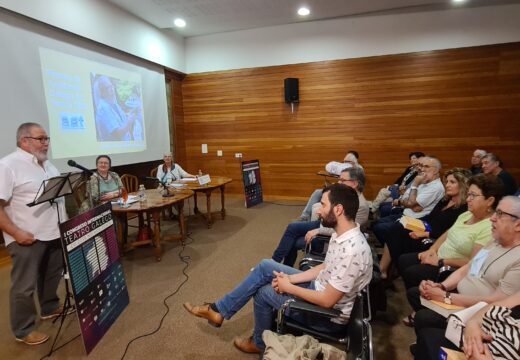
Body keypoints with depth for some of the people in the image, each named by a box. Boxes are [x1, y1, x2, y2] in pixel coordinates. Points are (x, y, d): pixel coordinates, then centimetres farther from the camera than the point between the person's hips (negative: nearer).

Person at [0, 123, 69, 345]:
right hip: (28, 237, -7)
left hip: (54, 233, 8)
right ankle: (23, 330, 22)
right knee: (24, 286, 6)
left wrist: (65, 223, 13)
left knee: (52, 276, 21)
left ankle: (50, 308, 41)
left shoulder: (47, 164, 11)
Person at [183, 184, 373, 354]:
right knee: (265, 267, 1)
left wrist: (288, 287, -16)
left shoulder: (352, 251, -34)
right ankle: (219, 310, 10)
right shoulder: (342, 233, -5)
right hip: (321, 287, 8)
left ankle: (260, 343, 28)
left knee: (264, 292, -1)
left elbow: (327, 301, -28)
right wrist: (290, 278, -4)